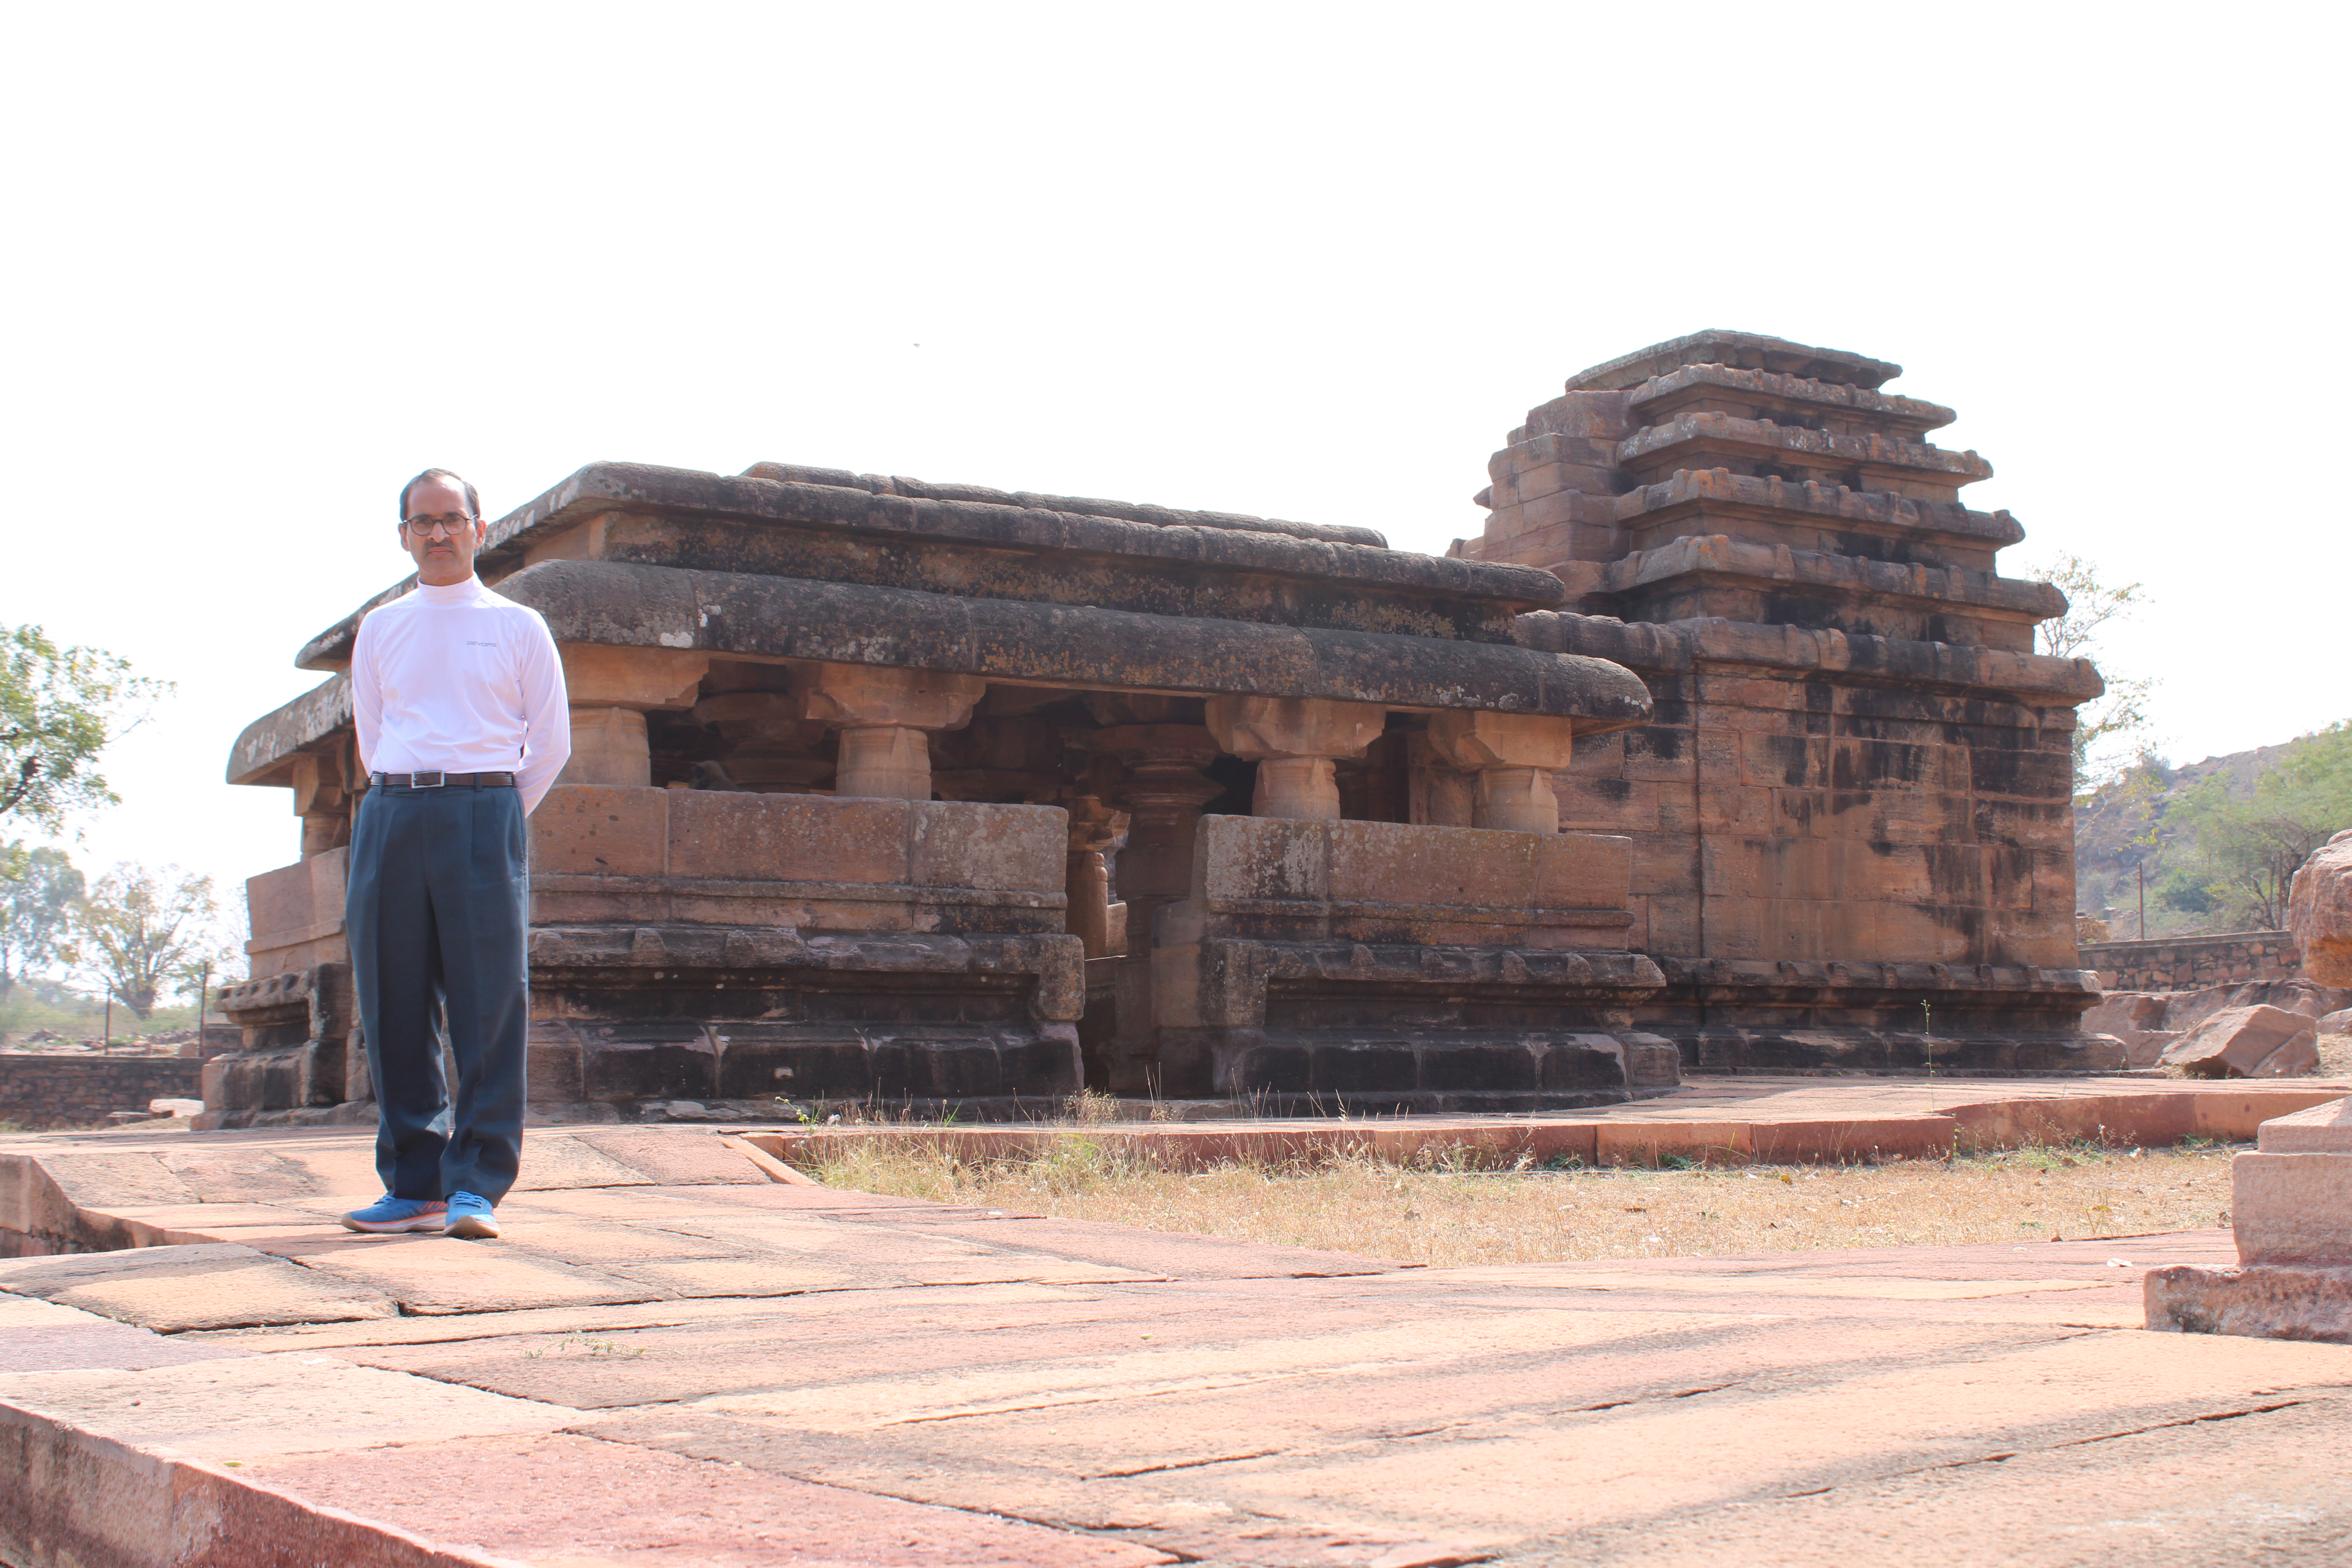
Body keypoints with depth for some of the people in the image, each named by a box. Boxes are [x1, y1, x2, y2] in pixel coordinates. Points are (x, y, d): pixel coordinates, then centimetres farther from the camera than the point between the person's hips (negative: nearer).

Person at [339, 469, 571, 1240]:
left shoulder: (517, 626, 9)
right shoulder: (378, 630, 17)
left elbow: (551, 743, 11)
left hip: (484, 809, -3)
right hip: (390, 815, 3)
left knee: (489, 1003, -9)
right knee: (394, 1008, 1)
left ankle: (475, 1188, -8)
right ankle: (413, 1185, 8)